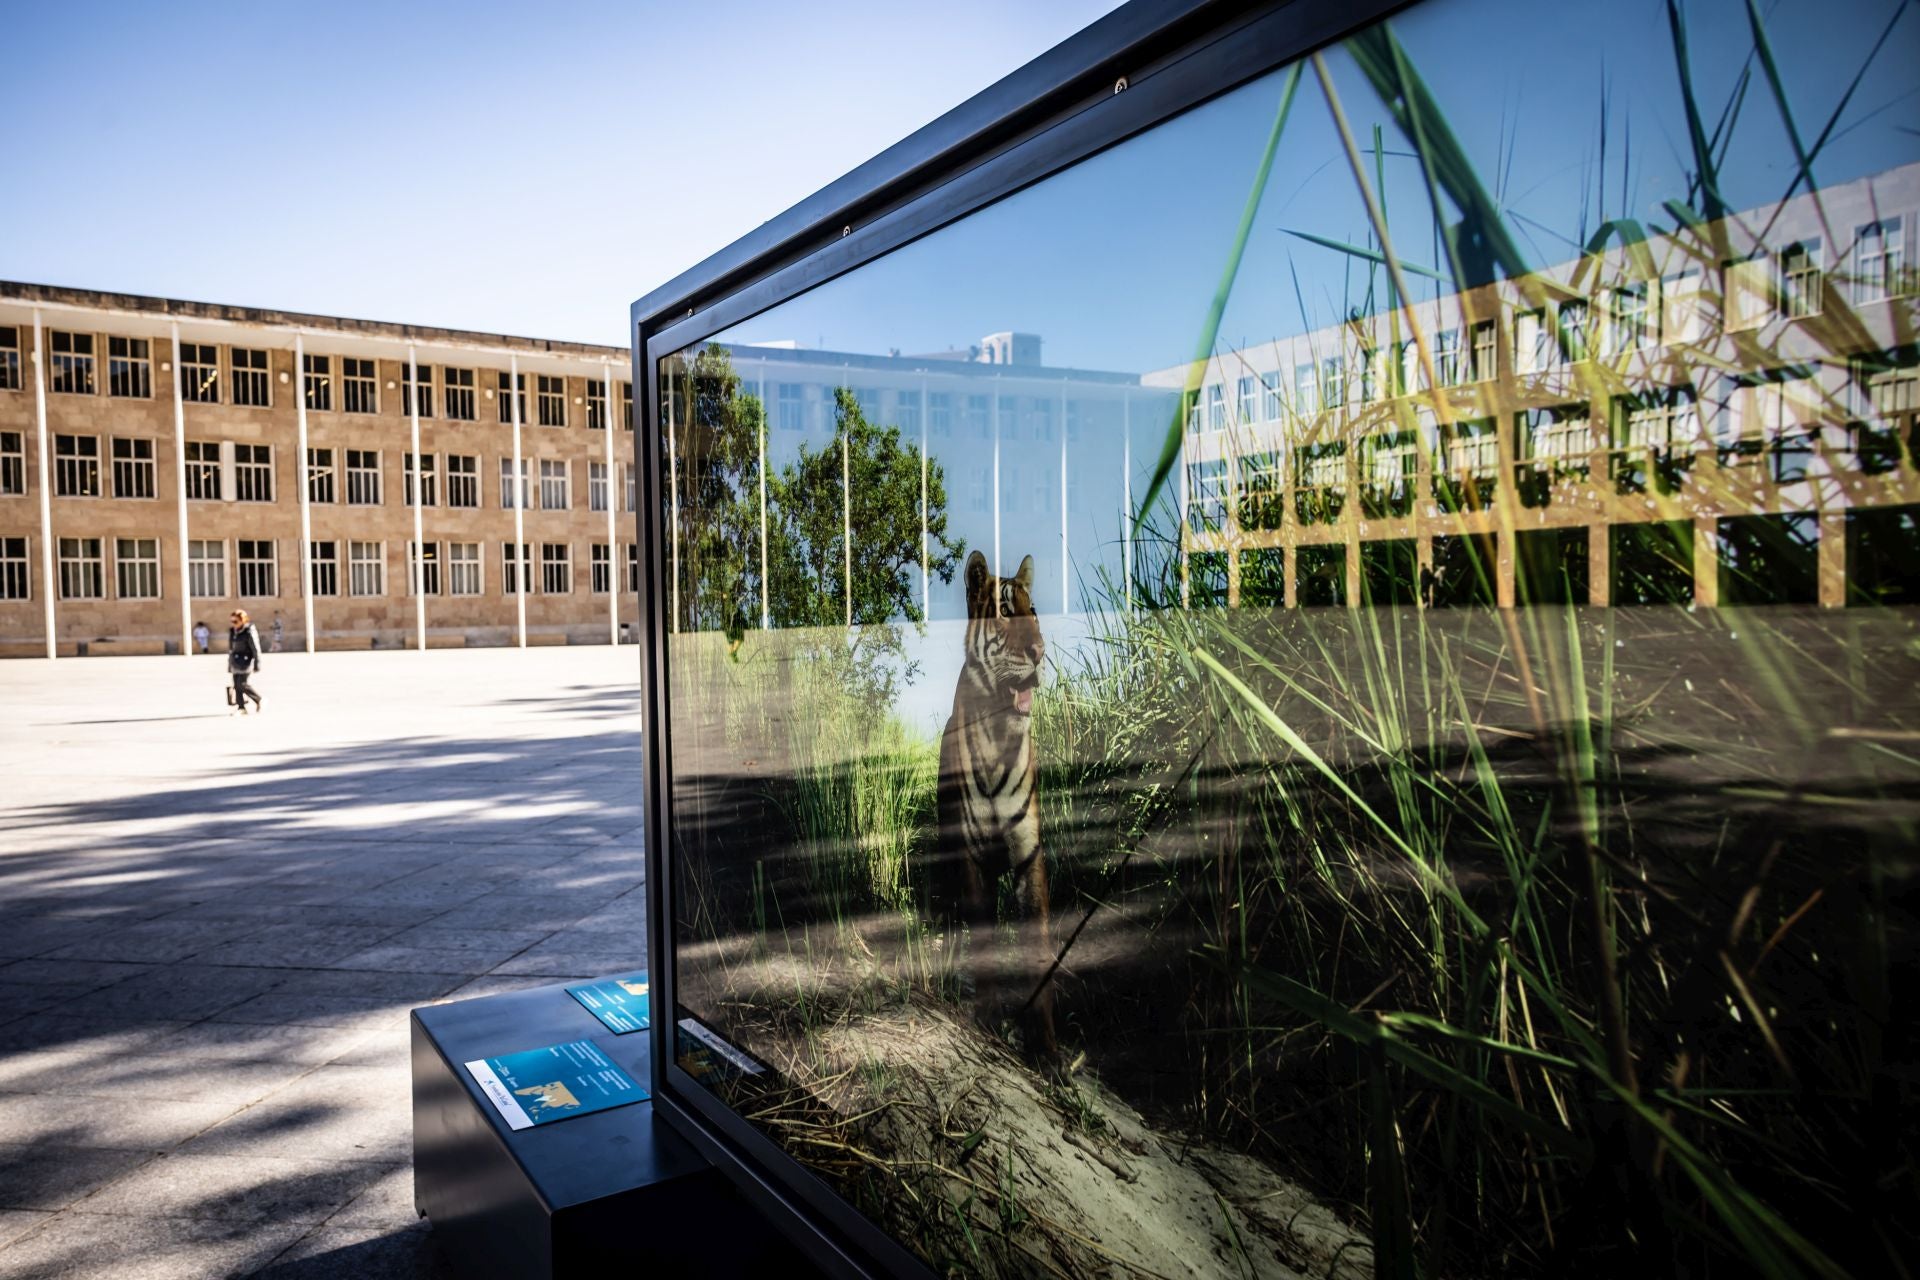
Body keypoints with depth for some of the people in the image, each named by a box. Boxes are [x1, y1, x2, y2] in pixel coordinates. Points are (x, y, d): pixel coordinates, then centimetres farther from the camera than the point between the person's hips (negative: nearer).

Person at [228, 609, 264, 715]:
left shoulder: (249, 632, -10)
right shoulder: (232, 632, 12)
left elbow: (255, 649, -11)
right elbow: (230, 648, 19)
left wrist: (257, 664, -14)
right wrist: (229, 664, 19)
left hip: (245, 661, -7)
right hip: (236, 662, 7)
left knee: (242, 684, -13)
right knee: (237, 685, 2)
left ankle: (259, 700, 4)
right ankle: (241, 708, 4)